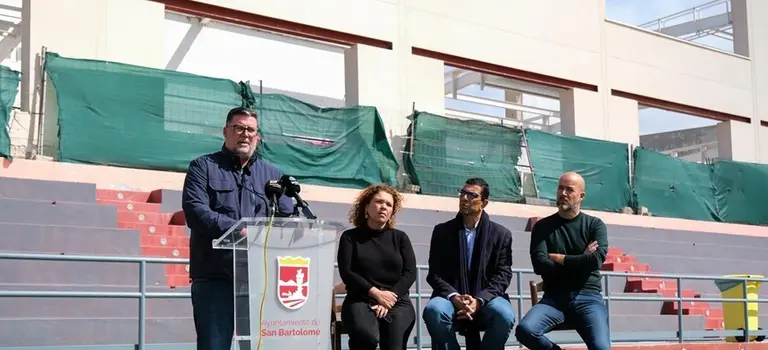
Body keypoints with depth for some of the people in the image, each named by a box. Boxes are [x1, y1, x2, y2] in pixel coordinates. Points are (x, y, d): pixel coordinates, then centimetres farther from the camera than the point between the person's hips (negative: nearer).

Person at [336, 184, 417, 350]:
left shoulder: (400, 237, 16)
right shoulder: (350, 237, 9)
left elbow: (410, 273, 6)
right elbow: (346, 272, -1)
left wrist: (390, 298, -10)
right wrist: (376, 293, -13)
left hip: (397, 301, 2)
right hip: (361, 300, -2)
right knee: (366, 336, -34)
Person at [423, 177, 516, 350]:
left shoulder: (501, 234, 6)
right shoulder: (442, 231, 7)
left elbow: (502, 275, 0)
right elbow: (435, 274, 3)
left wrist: (479, 300, -18)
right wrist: (454, 297, -18)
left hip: (486, 299, 0)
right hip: (452, 298, 0)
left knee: (504, 315, -34)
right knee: (433, 310, -35)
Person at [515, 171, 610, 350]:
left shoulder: (595, 225, 9)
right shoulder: (542, 226, 9)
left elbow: (596, 260, -9)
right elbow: (540, 266, -5)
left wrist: (558, 258, -3)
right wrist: (580, 262, -4)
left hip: (588, 297, -1)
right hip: (554, 297, 1)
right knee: (525, 330, -29)